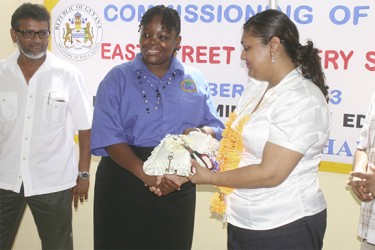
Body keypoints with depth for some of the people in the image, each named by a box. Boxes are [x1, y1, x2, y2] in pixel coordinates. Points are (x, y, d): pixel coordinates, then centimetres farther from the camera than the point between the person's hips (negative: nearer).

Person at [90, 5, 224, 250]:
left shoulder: (195, 80, 8)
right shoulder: (118, 78, 0)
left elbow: (216, 127, 8)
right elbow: (108, 136, -10)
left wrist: (201, 133, -17)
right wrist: (146, 174, -23)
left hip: (177, 187, 2)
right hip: (124, 181, -2)